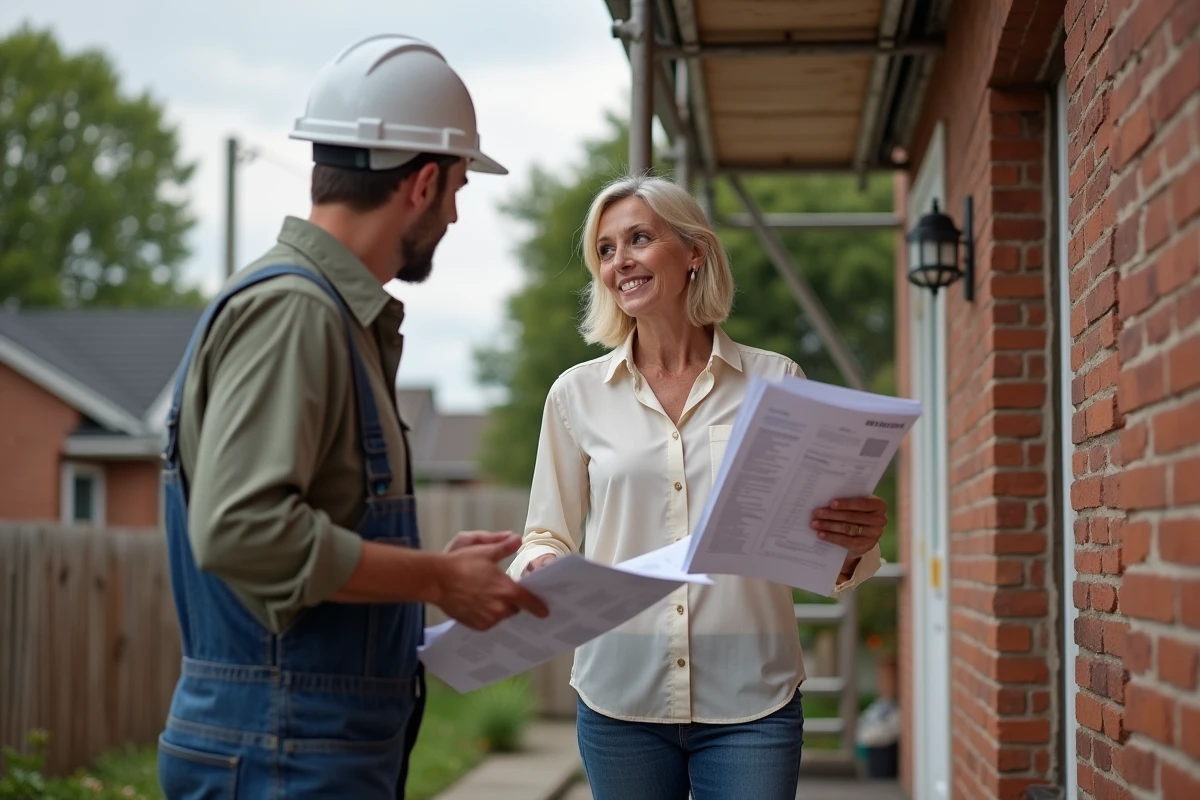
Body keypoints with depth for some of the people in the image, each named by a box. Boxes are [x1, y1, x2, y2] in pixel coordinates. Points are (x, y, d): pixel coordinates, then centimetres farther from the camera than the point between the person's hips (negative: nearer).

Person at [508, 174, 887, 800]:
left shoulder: (776, 382, 3)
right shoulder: (578, 394, 5)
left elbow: (815, 544, 6)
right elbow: (550, 537, 10)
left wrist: (856, 545, -16)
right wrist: (538, 568, -13)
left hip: (750, 702, -1)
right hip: (620, 698, 1)